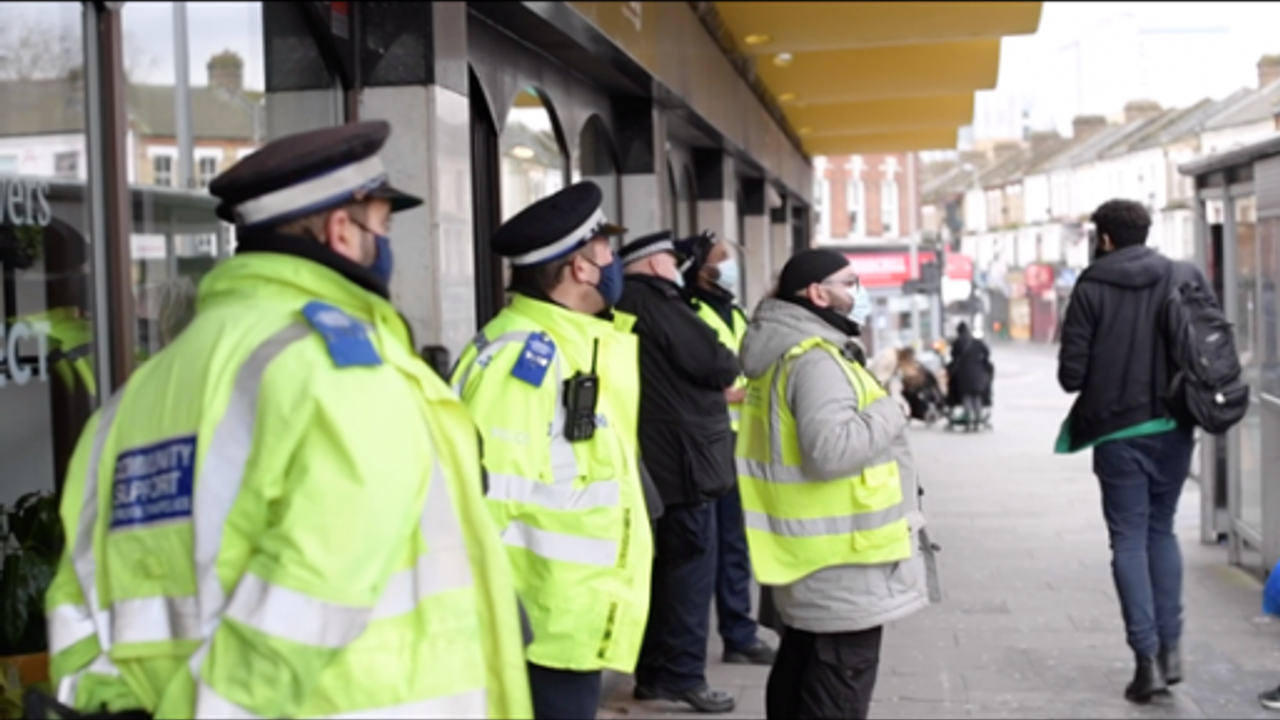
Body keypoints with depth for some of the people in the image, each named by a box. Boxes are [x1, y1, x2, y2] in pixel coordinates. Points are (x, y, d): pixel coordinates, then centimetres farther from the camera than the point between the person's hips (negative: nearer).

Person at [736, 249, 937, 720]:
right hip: (842, 562, -11)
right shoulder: (816, 360, -20)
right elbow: (830, 449, -32)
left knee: (801, 668, 20)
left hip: (807, 554, 11)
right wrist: (889, 414, -18)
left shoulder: (783, 353, 13)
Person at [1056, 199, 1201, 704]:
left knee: (1129, 539, 4)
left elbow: (1070, 373, -9)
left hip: (1117, 430, -3)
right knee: (1161, 530, 18)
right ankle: (1169, 647, 15)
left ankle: (1147, 657, -1)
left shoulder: (1092, 287, -8)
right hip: (1173, 427, 3)